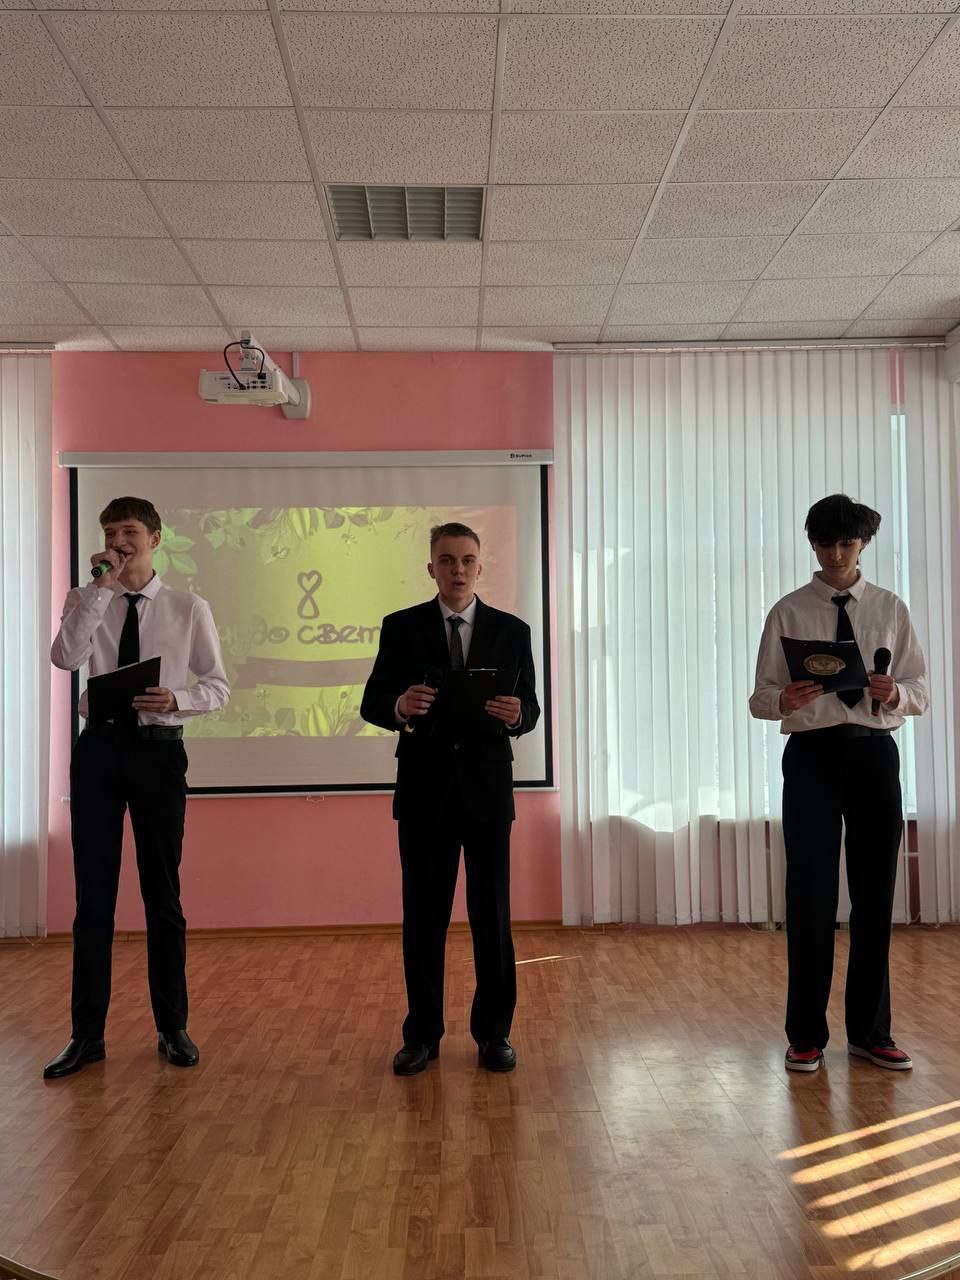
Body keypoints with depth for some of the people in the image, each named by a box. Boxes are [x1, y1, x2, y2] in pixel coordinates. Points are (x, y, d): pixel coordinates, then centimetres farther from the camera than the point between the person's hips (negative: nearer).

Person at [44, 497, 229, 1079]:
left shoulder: (189, 608, 1)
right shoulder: (87, 601, 5)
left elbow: (219, 687, 3)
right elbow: (65, 657, -15)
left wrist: (176, 699, -16)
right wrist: (103, 587, -16)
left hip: (158, 749, -1)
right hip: (99, 747, 1)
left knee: (163, 894, 8)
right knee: (93, 896, 6)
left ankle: (173, 1028, 21)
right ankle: (88, 1034, 18)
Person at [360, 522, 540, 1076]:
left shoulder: (512, 631, 5)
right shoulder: (401, 627, 3)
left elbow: (530, 709, 3)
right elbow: (372, 703, 1)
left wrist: (516, 714, -21)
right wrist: (399, 706, -22)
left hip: (488, 789, 1)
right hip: (424, 791, 0)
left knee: (493, 914, 7)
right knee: (423, 915, 7)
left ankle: (494, 1032, 20)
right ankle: (422, 1034, 19)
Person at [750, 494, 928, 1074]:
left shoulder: (891, 609, 7)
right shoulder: (789, 613, 2)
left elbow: (920, 693, 4)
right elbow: (760, 696, -2)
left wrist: (895, 693, -18)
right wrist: (784, 699, -24)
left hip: (875, 753, 2)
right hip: (812, 754, -2)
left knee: (875, 895, 9)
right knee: (811, 897, 3)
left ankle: (870, 1032, 24)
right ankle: (808, 1036, 16)